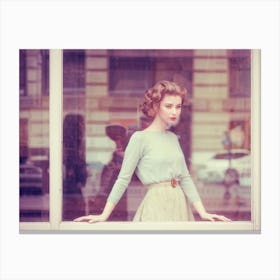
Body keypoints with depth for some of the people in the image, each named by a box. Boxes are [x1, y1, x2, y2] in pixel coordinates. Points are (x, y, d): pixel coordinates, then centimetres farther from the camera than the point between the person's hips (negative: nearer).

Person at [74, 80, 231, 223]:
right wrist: (104, 216, -10)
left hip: (180, 205, 6)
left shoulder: (173, 138, 11)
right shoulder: (140, 138, -6)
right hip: (156, 208, -6)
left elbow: (185, 179, 11)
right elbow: (123, 180, -6)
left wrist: (203, 213, 3)